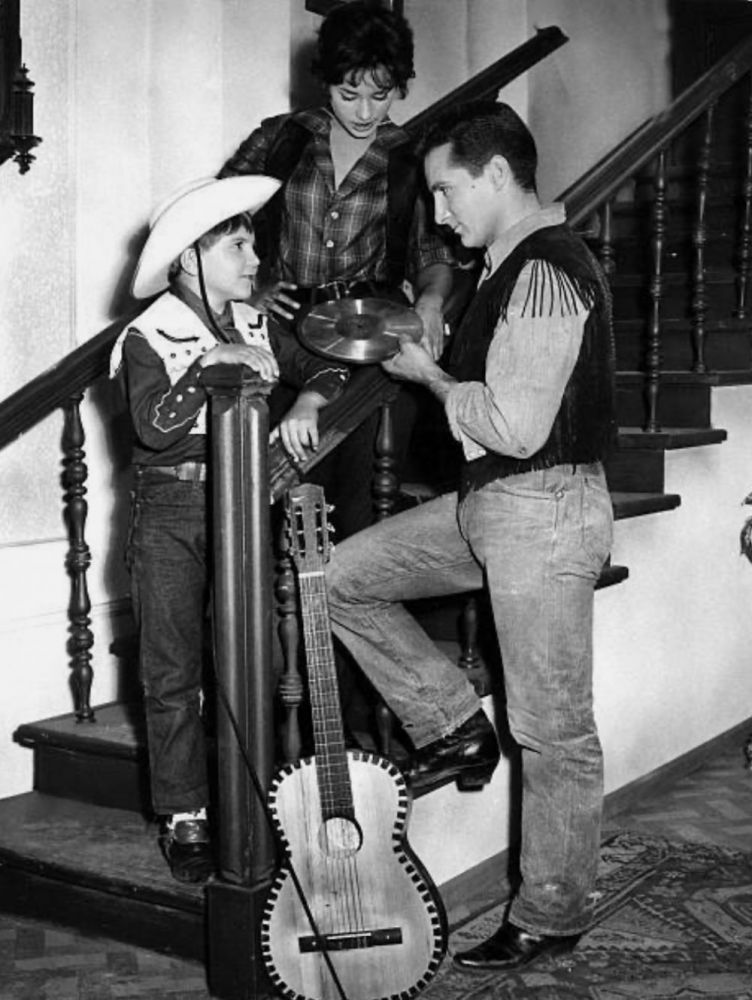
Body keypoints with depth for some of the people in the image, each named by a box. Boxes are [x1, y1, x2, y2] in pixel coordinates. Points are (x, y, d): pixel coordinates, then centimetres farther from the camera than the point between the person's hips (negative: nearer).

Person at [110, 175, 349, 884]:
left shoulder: (254, 326, 9)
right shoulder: (148, 336, -7)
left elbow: (330, 370, 8)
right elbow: (155, 426, -21)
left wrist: (307, 401, -12)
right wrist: (213, 364, -23)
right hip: (172, 514, -4)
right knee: (173, 674, 1)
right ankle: (184, 819, 12)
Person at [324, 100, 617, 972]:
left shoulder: (543, 272, -19)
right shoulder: (513, 264, 12)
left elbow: (516, 427, -24)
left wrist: (430, 375, -9)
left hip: (542, 510, -10)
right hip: (489, 503, 10)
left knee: (553, 731, 3)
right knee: (345, 576, 10)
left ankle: (549, 917, 18)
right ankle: (452, 727, 18)